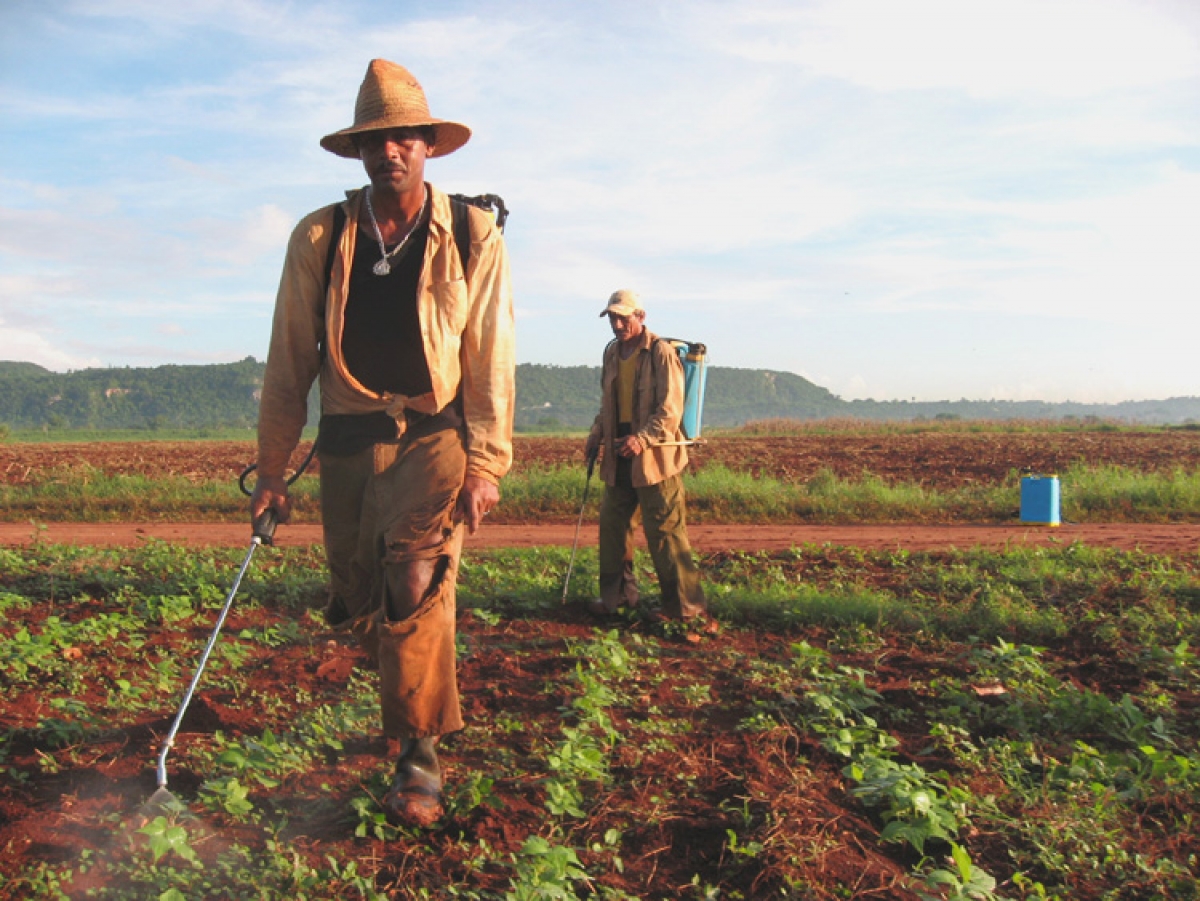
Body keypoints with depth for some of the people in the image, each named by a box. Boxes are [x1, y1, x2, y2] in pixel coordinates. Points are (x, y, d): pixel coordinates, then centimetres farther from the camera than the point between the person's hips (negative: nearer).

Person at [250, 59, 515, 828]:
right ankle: (411, 696, 38)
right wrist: (272, 467, 5)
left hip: (435, 438, -3)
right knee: (359, 604, 8)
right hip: (349, 445, 3)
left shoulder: (474, 239, 1)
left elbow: (491, 360, -1)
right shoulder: (318, 239, 4)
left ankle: (420, 755, -9)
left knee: (417, 581, -22)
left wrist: (486, 466, -8)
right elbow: (290, 361, 6)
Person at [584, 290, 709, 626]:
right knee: (612, 523, 11)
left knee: (665, 531, -7)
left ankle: (687, 608, 0)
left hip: (655, 456, -7)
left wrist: (642, 438, -25)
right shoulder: (612, 353, 13)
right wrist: (596, 434, 11)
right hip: (618, 456, 7)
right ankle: (618, 594, 27)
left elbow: (671, 409, -14)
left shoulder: (661, 352, -9)